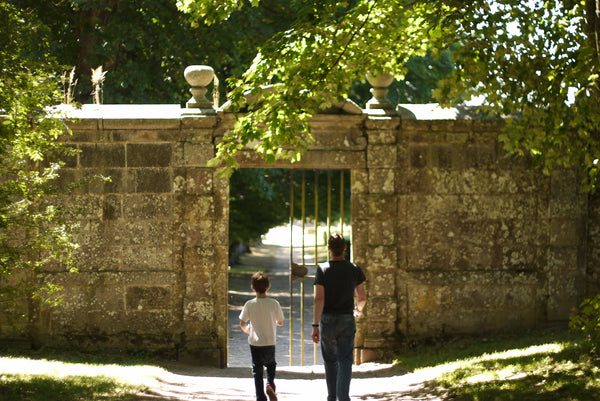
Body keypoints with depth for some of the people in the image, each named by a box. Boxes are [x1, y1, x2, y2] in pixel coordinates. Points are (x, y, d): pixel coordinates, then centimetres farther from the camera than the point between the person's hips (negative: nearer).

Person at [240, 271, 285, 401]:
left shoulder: (249, 305, -9)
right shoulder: (274, 304, -9)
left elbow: (242, 324, -4)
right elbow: (280, 322, 1)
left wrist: (247, 330, 18)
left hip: (255, 343, -1)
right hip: (270, 342, 1)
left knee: (257, 371, 7)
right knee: (270, 364, 23)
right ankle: (270, 384, -2)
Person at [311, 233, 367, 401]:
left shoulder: (322, 269, -8)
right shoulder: (354, 270, -1)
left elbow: (319, 299, -14)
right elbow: (362, 297, 6)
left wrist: (315, 325, -13)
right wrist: (359, 309, 29)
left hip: (327, 319, 0)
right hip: (347, 318, 0)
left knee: (330, 361, 14)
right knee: (345, 362, 0)